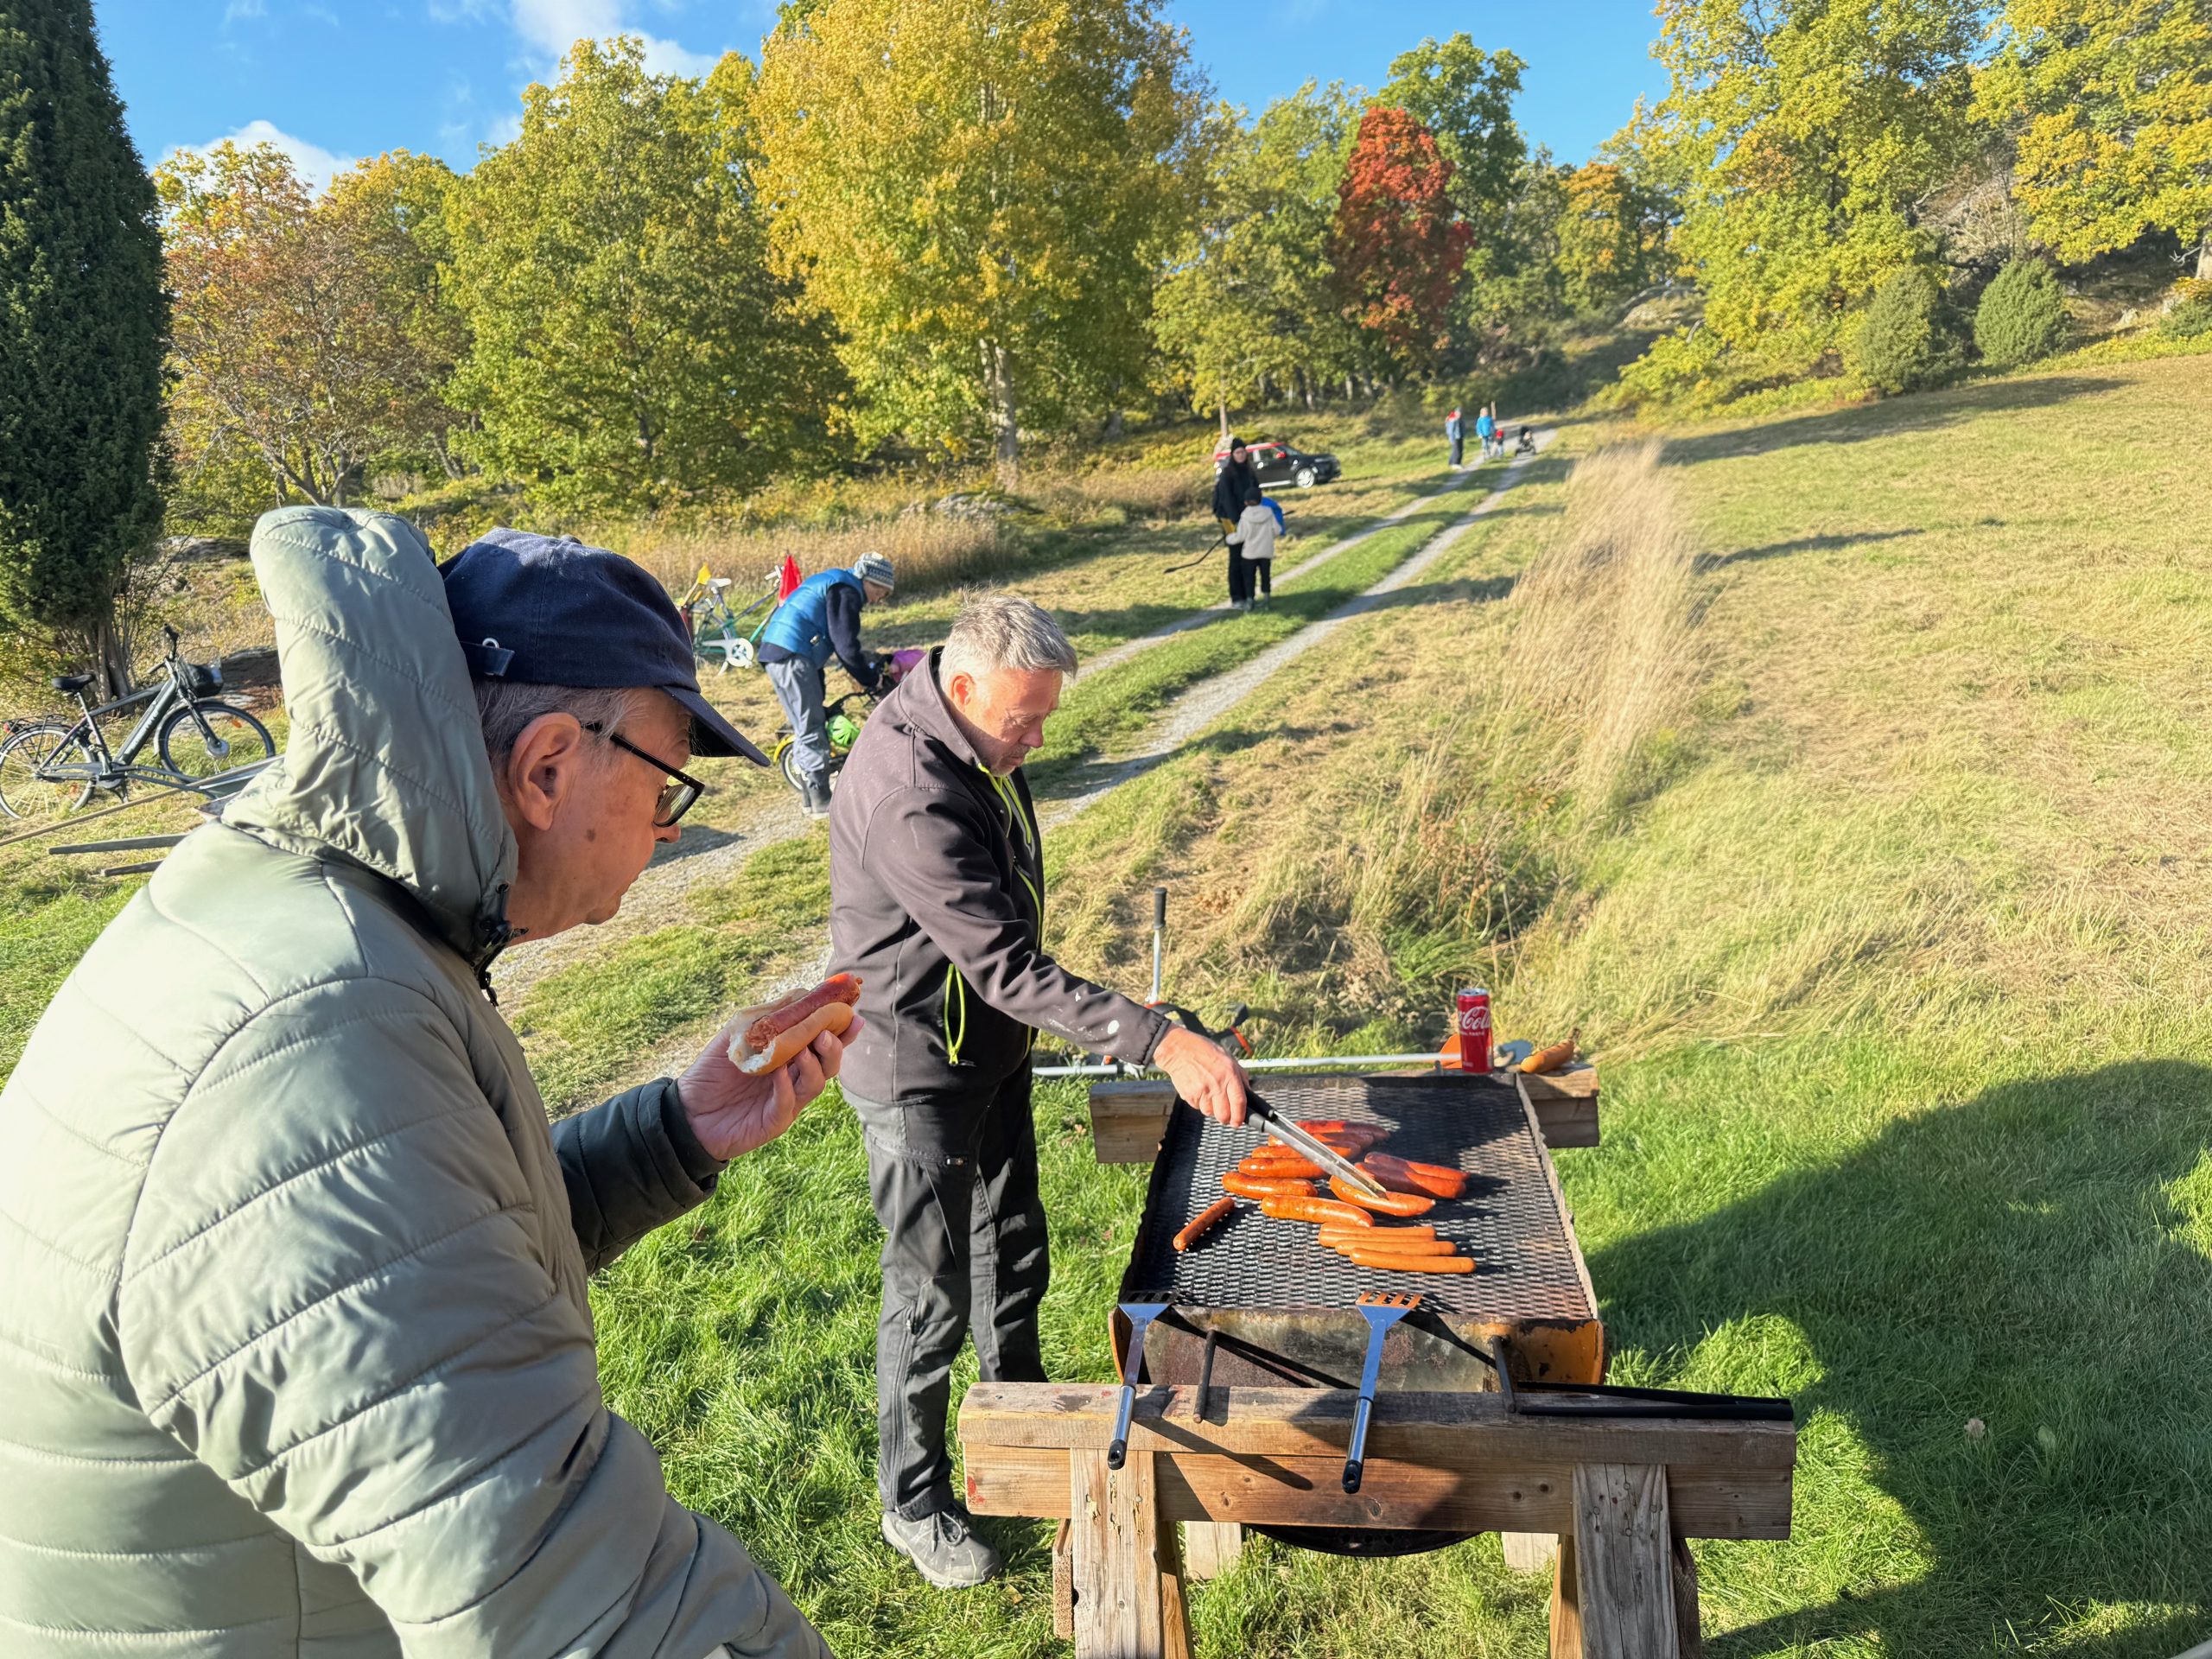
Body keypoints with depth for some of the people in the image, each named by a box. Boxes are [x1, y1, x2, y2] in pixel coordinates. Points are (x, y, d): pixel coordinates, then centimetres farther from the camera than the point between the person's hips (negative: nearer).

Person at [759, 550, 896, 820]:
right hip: (792, 656, -11)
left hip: (774, 652, 11)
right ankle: (821, 802, -2)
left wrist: (870, 662, 27)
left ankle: (809, 797, 21)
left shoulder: (832, 582, 25)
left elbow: (837, 642, 29)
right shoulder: (846, 590, -8)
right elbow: (846, 646, -14)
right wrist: (872, 681, -5)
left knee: (804, 728, 15)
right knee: (812, 729, -6)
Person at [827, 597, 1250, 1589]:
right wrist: (1161, 1043, -38)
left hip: (992, 1046, 9)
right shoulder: (910, 797, -33)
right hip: (919, 1070, -9)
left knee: (1012, 1245, 24)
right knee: (931, 1290, 6)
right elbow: (1008, 967, -35)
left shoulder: (975, 741, -1)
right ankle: (914, 1504, 28)